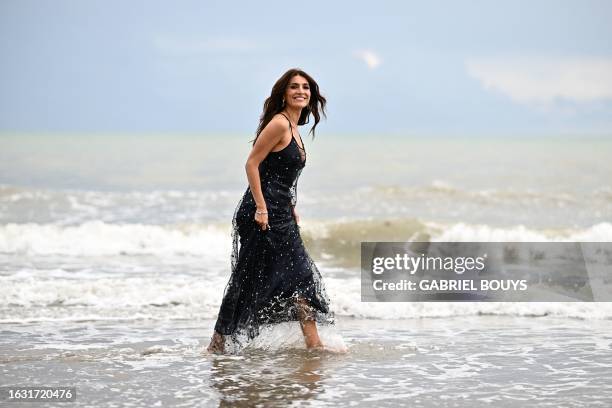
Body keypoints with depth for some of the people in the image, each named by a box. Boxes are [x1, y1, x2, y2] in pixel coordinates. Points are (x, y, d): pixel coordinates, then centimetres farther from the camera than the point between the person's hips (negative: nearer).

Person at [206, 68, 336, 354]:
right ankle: (218, 347, 4)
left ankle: (313, 345, 17)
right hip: (262, 215, -10)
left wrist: (291, 209, 17)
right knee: (250, 283, -4)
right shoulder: (279, 123, -13)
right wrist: (261, 209, -21)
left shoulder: (293, 128, 15)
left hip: (280, 215, 10)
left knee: (301, 277, 11)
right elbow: (252, 164, -18)